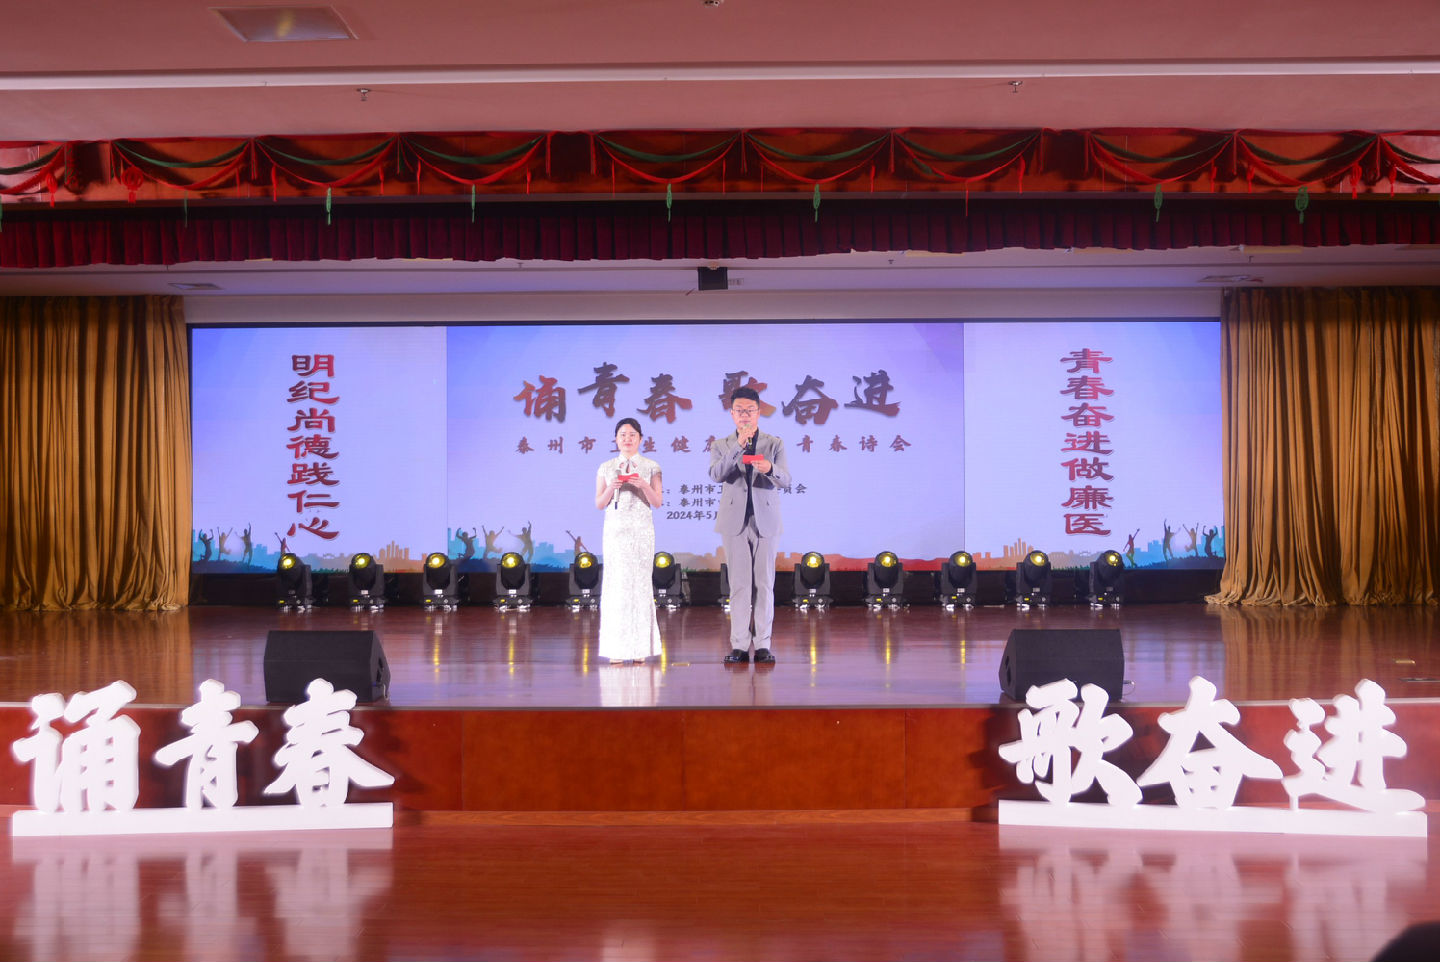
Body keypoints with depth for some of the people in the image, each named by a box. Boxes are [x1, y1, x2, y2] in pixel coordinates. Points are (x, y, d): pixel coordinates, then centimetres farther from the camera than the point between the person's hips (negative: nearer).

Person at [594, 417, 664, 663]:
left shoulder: (650, 467, 6)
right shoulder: (606, 468, 11)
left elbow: (658, 502, 2)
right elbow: (599, 504, 8)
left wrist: (644, 485, -15)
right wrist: (611, 487, -10)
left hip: (641, 530, -1)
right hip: (614, 530, 1)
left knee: (639, 583, -4)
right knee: (616, 583, -3)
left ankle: (640, 647, 0)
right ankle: (616, 648, -1)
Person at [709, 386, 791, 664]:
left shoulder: (774, 443, 9)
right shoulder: (721, 445, 9)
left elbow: (785, 480, -4)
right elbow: (716, 474, -10)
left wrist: (770, 469, -27)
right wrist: (739, 446, -21)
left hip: (765, 520, 0)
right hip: (735, 521, 0)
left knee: (764, 583, 0)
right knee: (739, 584, -1)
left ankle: (762, 644, 4)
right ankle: (739, 645, 2)